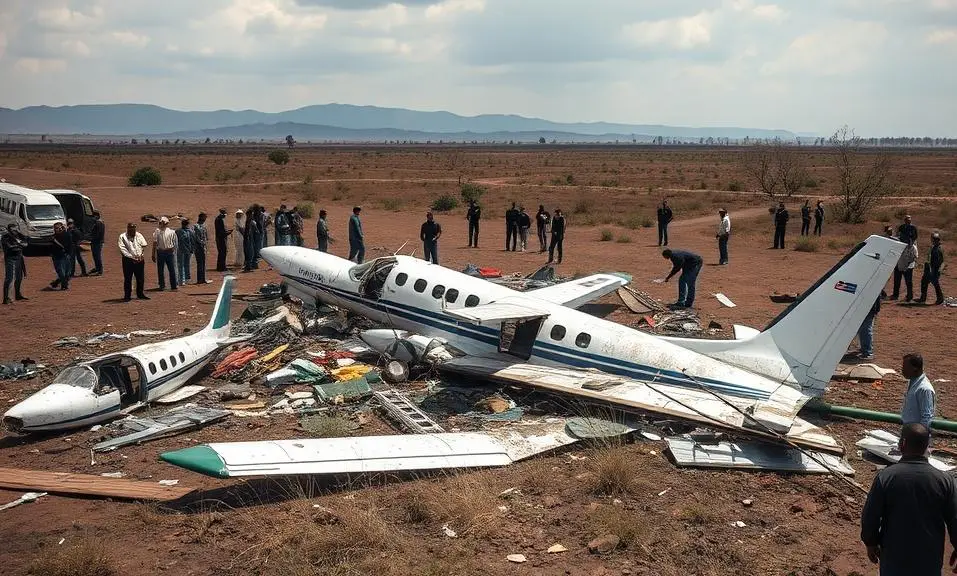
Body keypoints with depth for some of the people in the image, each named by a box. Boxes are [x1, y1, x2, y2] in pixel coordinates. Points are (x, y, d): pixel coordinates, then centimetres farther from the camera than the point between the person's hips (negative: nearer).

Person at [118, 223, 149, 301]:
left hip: (139, 260, 4)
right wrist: (132, 258, -17)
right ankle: (127, 296, 7)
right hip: (128, 260, -4)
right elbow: (123, 250, -11)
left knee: (141, 278, 9)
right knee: (127, 279, 0)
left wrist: (141, 255, -6)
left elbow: (144, 246, 9)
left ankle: (140, 294, 22)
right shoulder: (122, 237, -4)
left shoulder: (139, 235, 8)